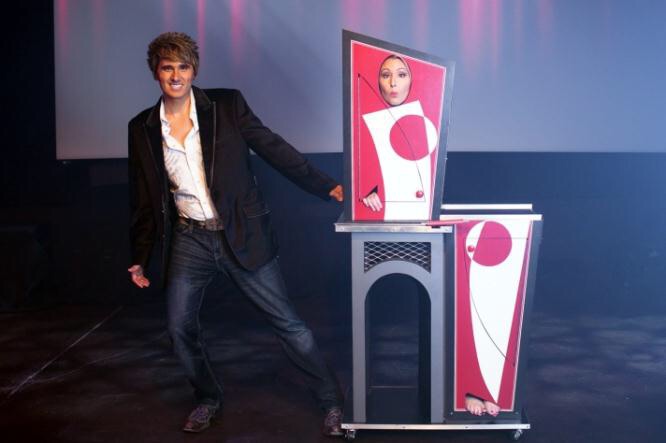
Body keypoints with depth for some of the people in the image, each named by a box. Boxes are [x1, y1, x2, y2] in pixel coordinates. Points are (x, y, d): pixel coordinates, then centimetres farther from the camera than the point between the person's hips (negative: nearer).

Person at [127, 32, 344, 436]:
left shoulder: (227, 104, -3)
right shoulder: (143, 129, 5)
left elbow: (273, 148, -5)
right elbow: (144, 200, 11)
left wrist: (327, 186, -12)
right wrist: (139, 258, 12)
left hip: (241, 235, -3)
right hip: (189, 240, 3)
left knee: (286, 321, 0)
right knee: (180, 327, 5)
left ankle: (333, 402, 14)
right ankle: (209, 399, 31)